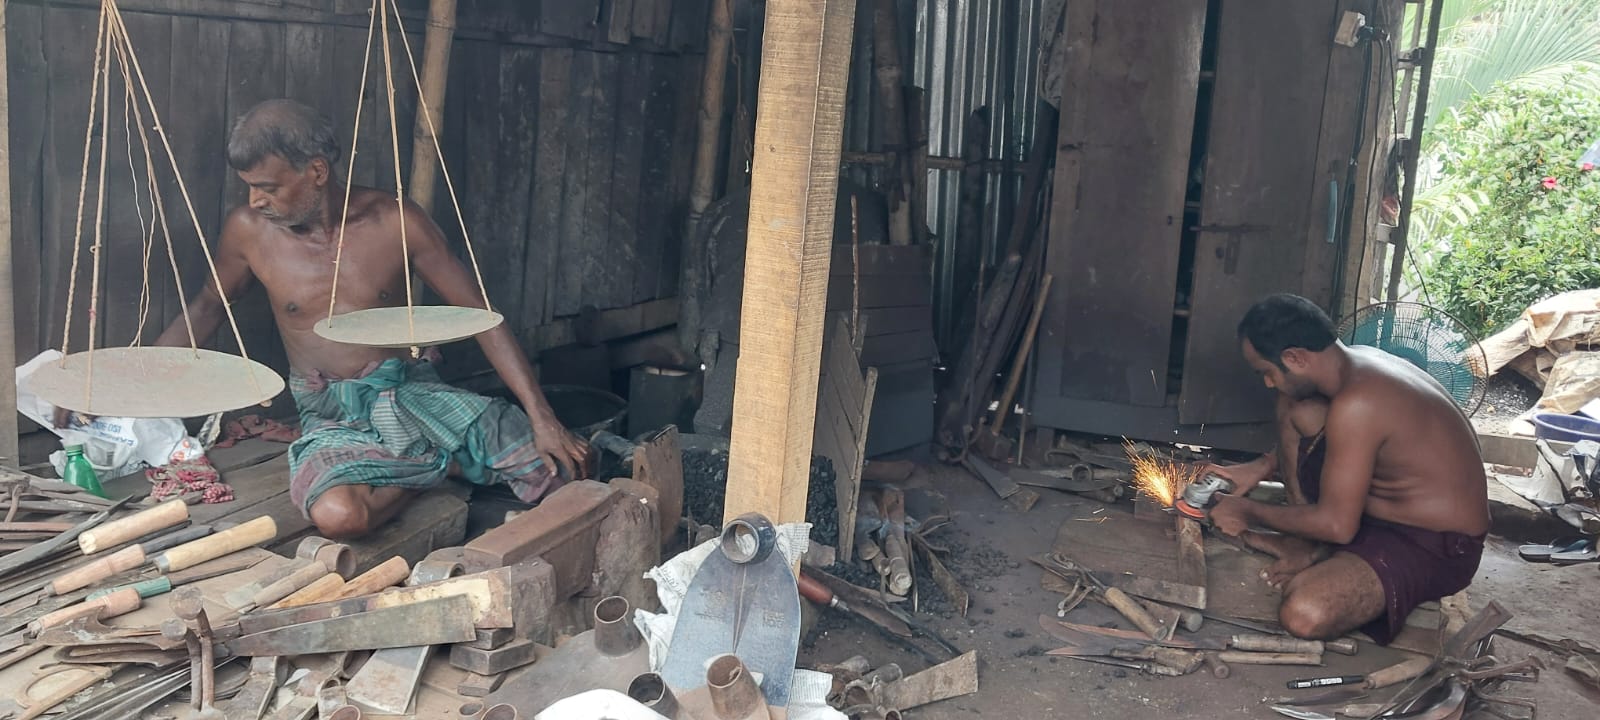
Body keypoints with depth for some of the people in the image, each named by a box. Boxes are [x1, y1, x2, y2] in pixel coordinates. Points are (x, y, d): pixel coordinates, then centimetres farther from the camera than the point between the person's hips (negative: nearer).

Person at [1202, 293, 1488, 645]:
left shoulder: (1356, 404, -30)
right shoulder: (1356, 361, -1)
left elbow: (1337, 525, -25)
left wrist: (1250, 513, -11)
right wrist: (1262, 467, 9)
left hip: (1438, 547, -10)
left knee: (1304, 615, -32)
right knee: (1293, 412, 5)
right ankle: (1310, 543, 5)